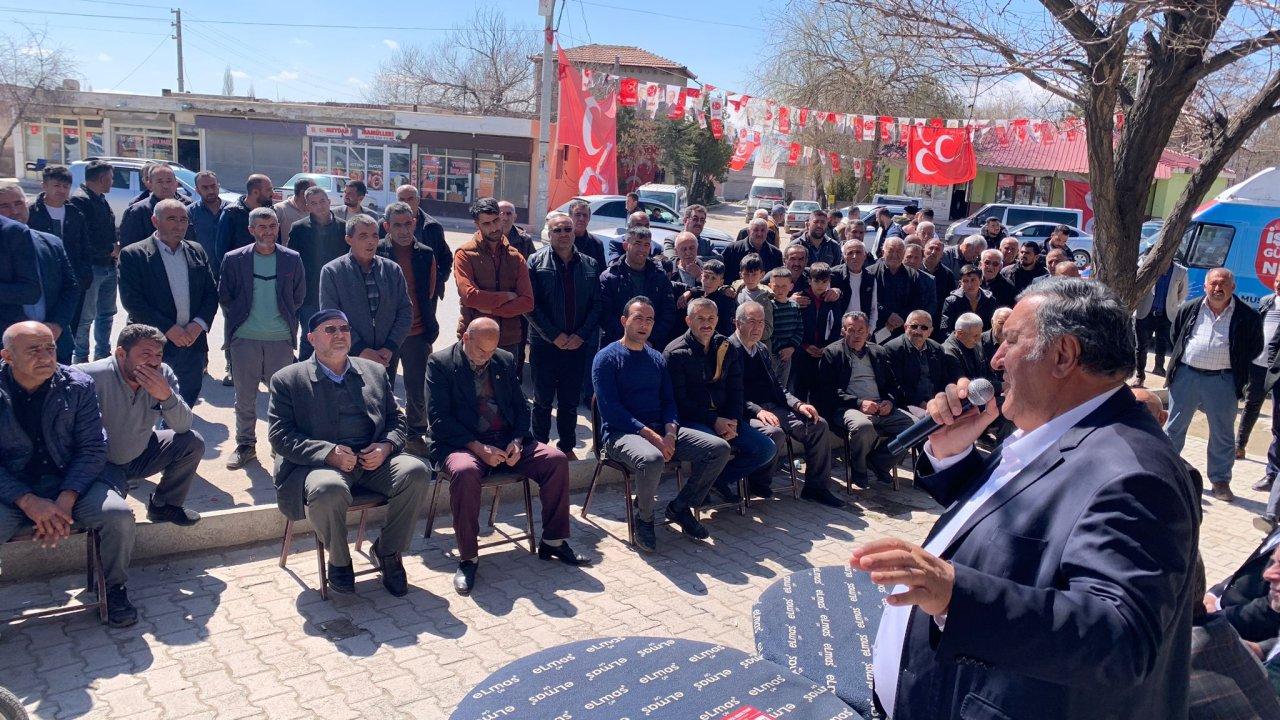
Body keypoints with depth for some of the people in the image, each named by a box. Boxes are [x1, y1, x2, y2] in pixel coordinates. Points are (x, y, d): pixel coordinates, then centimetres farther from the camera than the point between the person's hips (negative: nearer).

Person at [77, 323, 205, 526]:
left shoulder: (163, 375, -12)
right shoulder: (92, 377, -27)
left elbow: (183, 427, -15)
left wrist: (166, 395, -33)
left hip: (140, 456, 5)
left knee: (193, 443, -11)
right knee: (115, 487, -34)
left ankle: (163, 506, 9)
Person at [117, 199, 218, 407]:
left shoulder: (197, 252, 10)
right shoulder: (133, 255, -5)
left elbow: (211, 293, 9)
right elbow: (132, 301, -12)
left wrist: (198, 325, -7)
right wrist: (169, 329, -16)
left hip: (192, 343, 4)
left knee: (188, 400, 12)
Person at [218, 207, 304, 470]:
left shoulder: (292, 259, 4)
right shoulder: (234, 259, 2)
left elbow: (299, 296, 11)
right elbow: (224, 297, 8)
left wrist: (284, 318, 9)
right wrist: (238, 320, 7)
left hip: (281, 338, 0)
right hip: (244, 338, 0)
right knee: (245, 396, 8)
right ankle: (245, 445, 21)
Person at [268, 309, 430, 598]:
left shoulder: (375, 371, 18)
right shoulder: (288, 379, 7)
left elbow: (396, 418, 19)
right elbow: (280, 435, -2)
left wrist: (386, 446, -5)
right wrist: (329, 453, -18)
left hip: (373, 460, 4)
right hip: (320, 465, -3)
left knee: (416, 471, -25)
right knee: (328, 490, -38)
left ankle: (387, 550, -3)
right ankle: (339, 561, -6)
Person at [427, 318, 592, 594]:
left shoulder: (505, 360, 13)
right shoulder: (440, 363, -2)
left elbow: (521, 407, 15)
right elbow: (439, 418, -10)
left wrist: (516, 442, -5)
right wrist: (478, 447, -20)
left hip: (507, 441, 5)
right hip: (462, 444, -5)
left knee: (556, 460, -16)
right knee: (465, 472, -38)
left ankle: (553, 541, -1)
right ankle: (467, 558, -22)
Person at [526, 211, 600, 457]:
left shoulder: (589, 265, 8)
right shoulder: (536, 262, -2)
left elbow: (597, 305, 5)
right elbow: (532, 305, -8)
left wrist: (581, 336, -7)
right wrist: (555, 336, -13)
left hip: (578, 344, 3)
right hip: (544, 344, -3)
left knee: (570, 401, 11)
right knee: (543, 400, 6)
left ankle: (567, 447, 24)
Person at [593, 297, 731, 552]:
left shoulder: (657, 358, 18)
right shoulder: (607, 357, -3)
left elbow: (668, 400, 14)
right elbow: (610, 409, -13)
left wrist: (669, 433, -8)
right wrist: (650, 435, -20)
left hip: (659, 430, 7)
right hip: (621, 433, -6)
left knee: (720, 448, -9)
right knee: (652, 458, -40)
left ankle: (680, 507, 6)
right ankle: (644, 518, -11)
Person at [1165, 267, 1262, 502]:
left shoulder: (1248, 316, -3)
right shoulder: (1189, 309, 3)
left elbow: (1255, 348, 8)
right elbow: (1175, 337, 17)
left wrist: (1237, 370, 5)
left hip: (1222, 381, -1)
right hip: (1186, 377, 1)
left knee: (1223, 434, 7)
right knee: (1174, 426, 11)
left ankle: (1220, 481, 19)